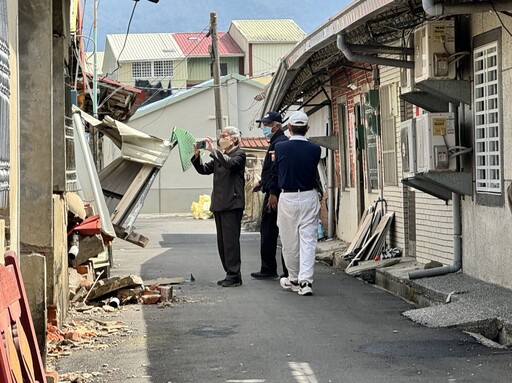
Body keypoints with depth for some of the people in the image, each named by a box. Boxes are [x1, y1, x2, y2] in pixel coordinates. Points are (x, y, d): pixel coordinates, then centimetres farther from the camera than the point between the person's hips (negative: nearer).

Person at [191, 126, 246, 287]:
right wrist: (196, 156, 2)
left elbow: (230, 163, -24)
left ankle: (234, 275, -7)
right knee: (222, 242, 10)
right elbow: (204, 169, 17)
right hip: (219, 204, 9)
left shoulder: (239, 154, -3)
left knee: (231, 240, -10)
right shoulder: (219, 156, 22)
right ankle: (230, 274, 15)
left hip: (232, 204, -9)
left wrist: (213, 150, -25)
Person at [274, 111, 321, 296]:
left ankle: (294, 279, 22)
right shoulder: (314, 149, -5)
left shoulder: (280, 147, -7)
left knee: (289, 241, 11)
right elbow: (313, 169, 8)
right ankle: (306, 281, -9)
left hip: (288, 197, -1)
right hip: (309, 197, 1)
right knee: (308, 240, 0)